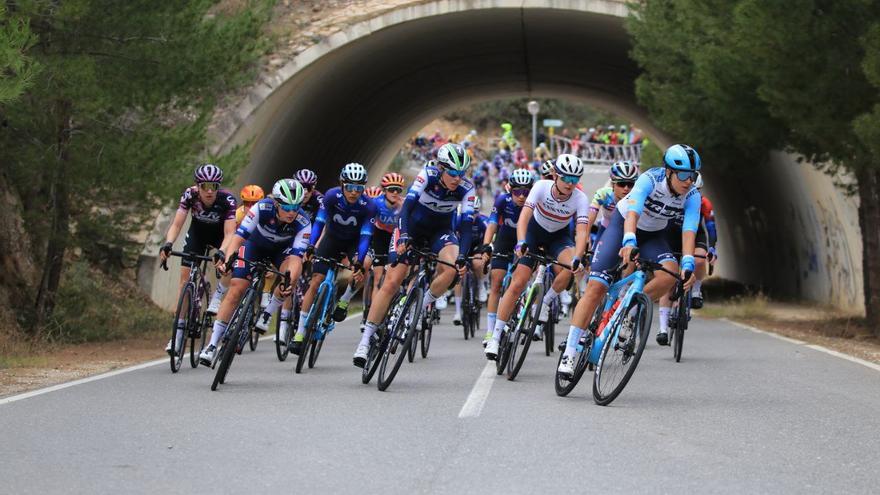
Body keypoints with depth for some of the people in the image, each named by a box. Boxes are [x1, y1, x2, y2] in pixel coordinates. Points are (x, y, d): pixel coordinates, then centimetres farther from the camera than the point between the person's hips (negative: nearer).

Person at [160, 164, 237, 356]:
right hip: (197, 232, 1)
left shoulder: (227, 199, -33)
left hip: (220, 234, -1)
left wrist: (222, 252, -57)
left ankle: (216, 298, -7)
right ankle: (179, 329, -4)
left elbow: (229, 233, -38)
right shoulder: (190, 194, -29)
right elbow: (177, 224, -30)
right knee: (185, 275, -10)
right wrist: (168, 244, -49)